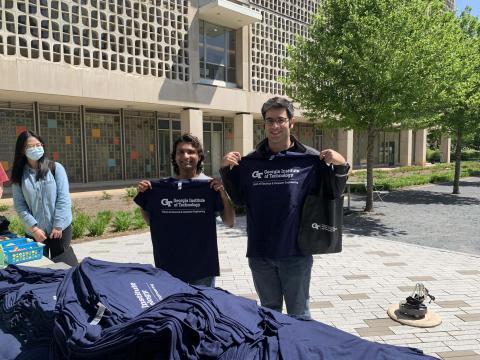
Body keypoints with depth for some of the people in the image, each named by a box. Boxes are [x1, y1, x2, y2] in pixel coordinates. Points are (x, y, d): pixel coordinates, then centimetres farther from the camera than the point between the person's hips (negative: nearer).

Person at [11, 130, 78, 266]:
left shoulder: (56, 168, -3)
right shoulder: (19, 175, 2)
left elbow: (63, 198, -6)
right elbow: (19, 205, -1)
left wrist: (58, 225, -11)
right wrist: (33, 227, -11)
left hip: (60, 229, -2)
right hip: (34, 232, 2)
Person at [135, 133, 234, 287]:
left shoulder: (210, 185, -5)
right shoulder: (161, 187, 2)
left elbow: (229, 222, -5)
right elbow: (150, 221, 12)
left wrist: (223, 193, -18)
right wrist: (143, 195, -2)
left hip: (203, 265, -1)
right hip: (168, 265, 2)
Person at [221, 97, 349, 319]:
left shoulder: (311, 159, -6)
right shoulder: (249, 162, 3)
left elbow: (334, 194, 1)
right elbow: (238, 200, 9)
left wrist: (341, 167, -16)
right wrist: (226, 170, -3)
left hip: (296, 253, -3)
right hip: (259, 253, 3)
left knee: (298, 314, 15)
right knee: (269, 312, 22)